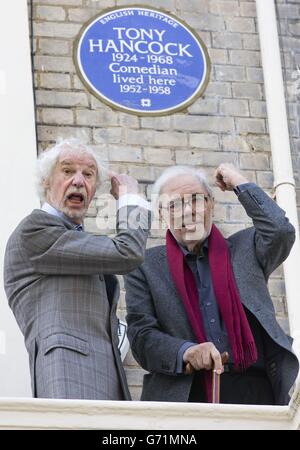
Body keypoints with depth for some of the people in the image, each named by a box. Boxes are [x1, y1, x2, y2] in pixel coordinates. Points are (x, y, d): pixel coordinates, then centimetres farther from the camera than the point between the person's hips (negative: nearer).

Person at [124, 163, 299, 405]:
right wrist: (186, 351, -16)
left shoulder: (244, 248, 17)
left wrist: (242, 185, 9)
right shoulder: (145, 267, 12)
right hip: (184, 394, -1)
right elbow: (141, 335, 3)